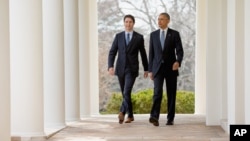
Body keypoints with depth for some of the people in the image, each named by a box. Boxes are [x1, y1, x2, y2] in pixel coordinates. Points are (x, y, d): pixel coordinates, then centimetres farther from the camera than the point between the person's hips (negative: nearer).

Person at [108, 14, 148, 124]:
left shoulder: (139, 37, 1)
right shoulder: (118, 36, 6)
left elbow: (143, 54, 9)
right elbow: (112, 52, 3)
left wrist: (146, 69, 13)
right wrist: (110, 66, -11)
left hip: (132, 69, -3)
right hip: (120, 68, 3)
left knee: (127, 92, -21)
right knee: (124, 94, 10)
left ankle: (122, 113, -33)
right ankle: (130, 115, 22)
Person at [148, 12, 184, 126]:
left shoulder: (175, 34, 1)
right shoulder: (153, 34, 8)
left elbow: (180, 51, -6)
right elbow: (151, 53, 9)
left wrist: (178, 61, -27)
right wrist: (150, 70, 5)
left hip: (171, 68, 0)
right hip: (158, 68, 1)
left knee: (171, 94, 4)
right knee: (157, 92, -16)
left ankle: (170, 118, 13)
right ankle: (154, 117, -27)